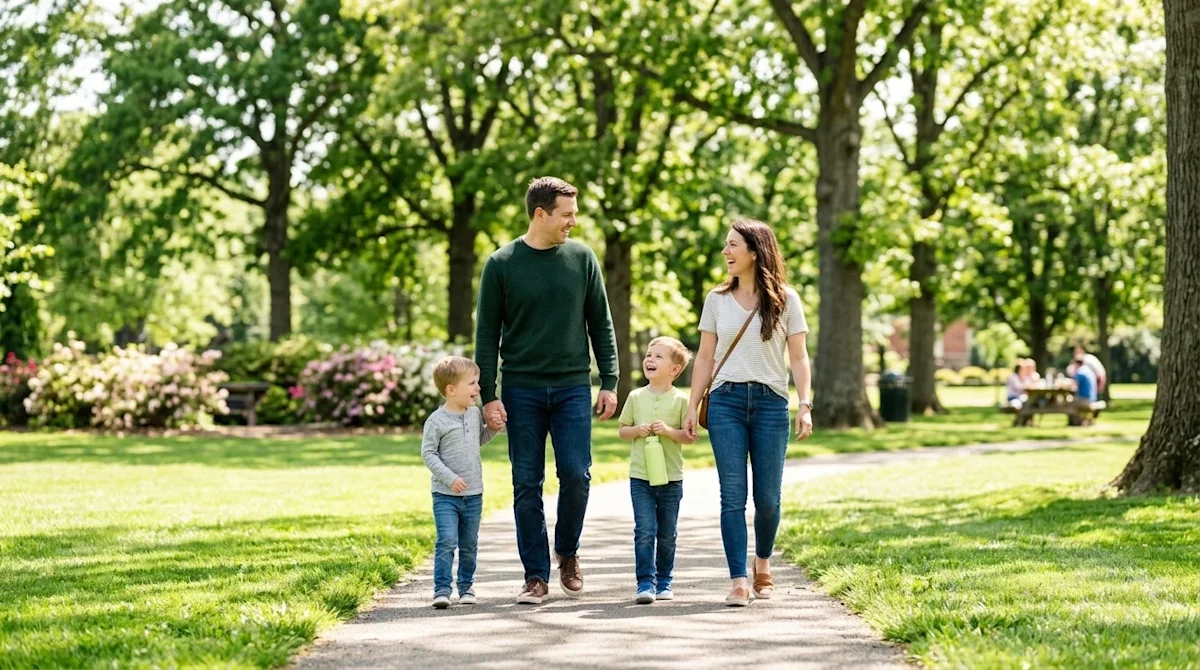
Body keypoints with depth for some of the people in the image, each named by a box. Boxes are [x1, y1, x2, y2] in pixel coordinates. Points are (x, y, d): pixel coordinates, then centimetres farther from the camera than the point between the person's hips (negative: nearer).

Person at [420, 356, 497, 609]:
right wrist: (450, 478, -20)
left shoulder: (475, 414, 7)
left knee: (469, 545, 11)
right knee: (447, 541, -14)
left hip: (473, 494, 5)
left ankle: (466, 586, 23)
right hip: (445, 495, -5)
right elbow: (428, 453, -12)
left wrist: (493, 427, 5)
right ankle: (442, 589, -10)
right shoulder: (437, 421, -12)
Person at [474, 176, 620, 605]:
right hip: (521, 390, -1)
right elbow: (487, 335, 1)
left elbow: (600, 324, 9)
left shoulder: (581, 258, 4)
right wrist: (488, 396, -6)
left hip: (573, 388, 1)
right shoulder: (502, 264, -1)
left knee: (576, 475, -7)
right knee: (527, 485, 1)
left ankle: (567, 553, 18)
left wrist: (609, 382, 3)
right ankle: (536, 575, 10)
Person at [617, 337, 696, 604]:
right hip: (640, 477, 0)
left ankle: (663, 582, 21)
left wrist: (669, 431, -17)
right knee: (644, 530, -8)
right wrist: (637, 430, -9)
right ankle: (645, 583, -6)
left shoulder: (680, 399, -2)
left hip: (671, 477, 0)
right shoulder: (636, 397, 4)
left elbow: (691, 436, -2)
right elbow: (622, 430, 10)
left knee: (667, 534, 9)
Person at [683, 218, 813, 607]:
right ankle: (739, 581, -7)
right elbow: (705, 357, 12)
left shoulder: (785, 299, 5)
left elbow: (798, 357, 4)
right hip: (725, 401, 1)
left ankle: (762, 564, 27)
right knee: (733, 496, -6)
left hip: (770, 403, -1)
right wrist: (692, 407, 6)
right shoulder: (717, 300, 10)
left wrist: (805, 405, -6)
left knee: (767, 498, 2)